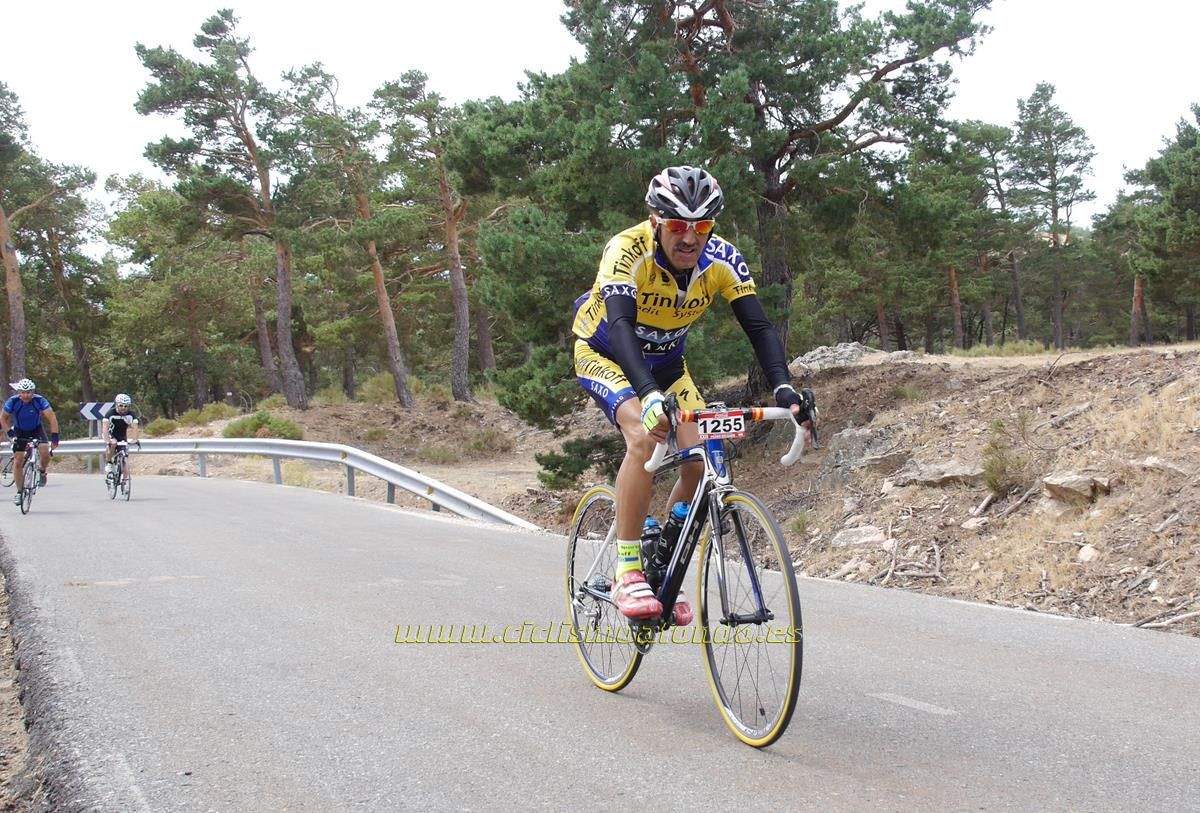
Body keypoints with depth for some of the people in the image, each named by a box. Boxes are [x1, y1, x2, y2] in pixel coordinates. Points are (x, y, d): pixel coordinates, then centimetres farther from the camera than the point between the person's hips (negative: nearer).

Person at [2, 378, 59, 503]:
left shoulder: (39, 401, -26)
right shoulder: (13, 402, -23)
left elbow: (52, 417, -28)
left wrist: (54, 436, -37)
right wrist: (9, 431, -25)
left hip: (36, 429, -1)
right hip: (20, 431, 1)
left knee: (45, 453, -23)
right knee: (18, 462, -5)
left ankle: (42, 471, 10)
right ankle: (19, 492, 6)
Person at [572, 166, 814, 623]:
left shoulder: (722, 259, -20)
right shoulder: (627, 251, -33)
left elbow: (758, 326, -25)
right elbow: (620, 327, -45)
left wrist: (783, 389, -42)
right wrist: (650, 397, -61)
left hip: (665, 361, 5)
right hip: (603, 353, -5)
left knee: (701, 458, -12)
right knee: (644, 438, -31)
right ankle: (628, 575, -23)